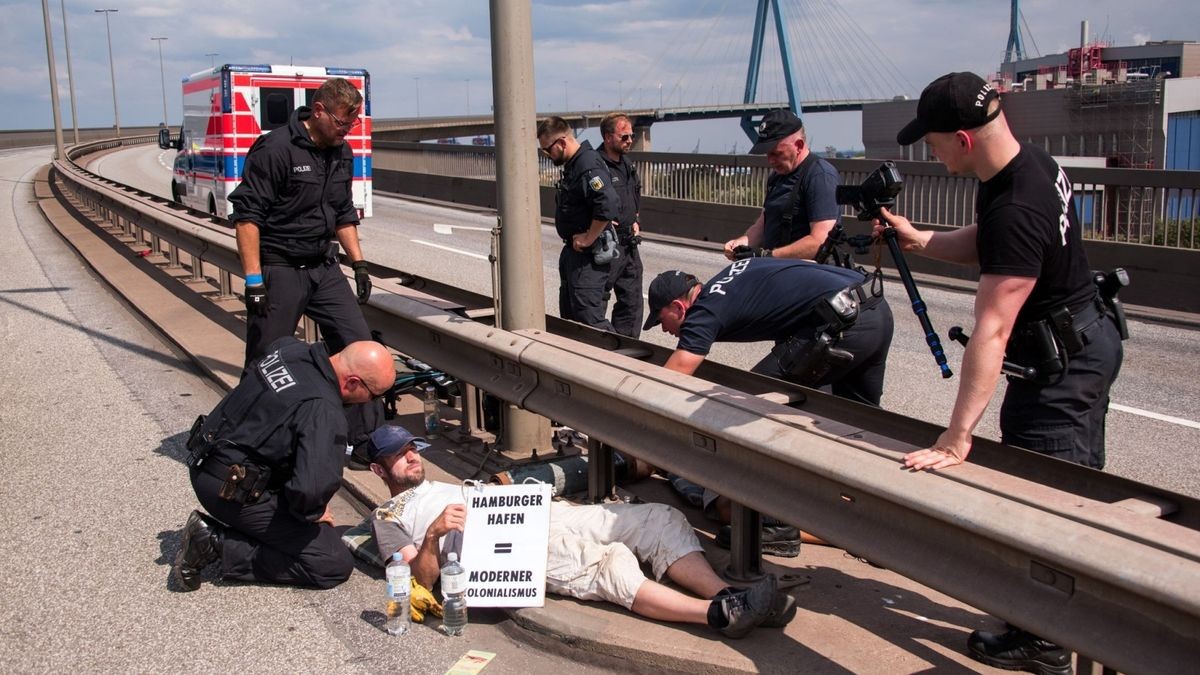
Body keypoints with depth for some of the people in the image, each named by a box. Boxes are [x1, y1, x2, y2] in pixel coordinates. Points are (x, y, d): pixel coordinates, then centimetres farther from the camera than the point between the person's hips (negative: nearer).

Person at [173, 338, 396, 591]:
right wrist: (312, 512, -10)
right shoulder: (325, 411, -26)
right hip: (234, 492, -9)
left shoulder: (290, 347, -2)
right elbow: (311, 488, -36)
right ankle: (219, 545, -7)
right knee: (335, 565, -7)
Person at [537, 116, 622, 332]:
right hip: (573, 250, 11)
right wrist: (573, 242, 15)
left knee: (589, 317, -12)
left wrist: (589, 238, -24)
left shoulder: (588, 166, -20)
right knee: (568, 315, 17)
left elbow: (609, 205, -33)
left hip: (589, 254, -11)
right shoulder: (573, 164, 12)